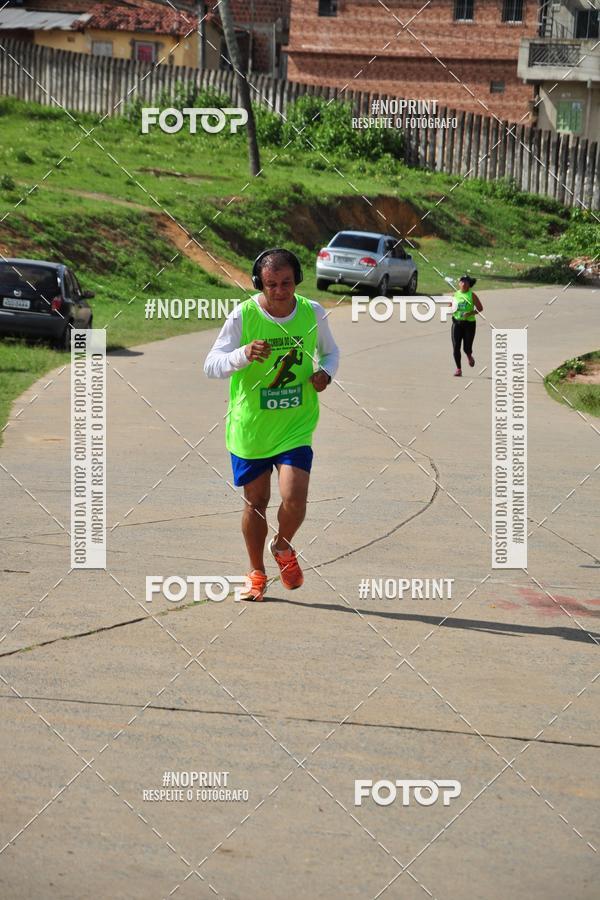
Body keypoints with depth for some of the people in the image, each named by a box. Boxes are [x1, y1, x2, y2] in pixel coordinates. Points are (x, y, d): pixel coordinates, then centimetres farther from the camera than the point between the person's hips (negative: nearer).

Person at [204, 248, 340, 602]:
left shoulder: (313, 313, -4)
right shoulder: (243, 316, -13)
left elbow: (330, 351, 16)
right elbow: (211, 366, -13)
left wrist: (326, 372, -7)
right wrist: (244, 355, -32)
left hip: (296, 424, 1)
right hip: (249, 425, -1)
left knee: (294, 499, -13)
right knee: (256, 502, 9)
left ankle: (283, 547, 21)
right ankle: (257, 573, 31)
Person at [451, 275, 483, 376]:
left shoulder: (472, 295, -4)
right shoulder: (456, 294, 5)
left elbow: (480, 308, -3)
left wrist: (471, 313, -18)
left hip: (469, 323, -2)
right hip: (457, 322, 2)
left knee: (467, 348, -1)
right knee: (456, 347, -6)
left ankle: (469, 356, 37)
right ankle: (458, 368, 5)